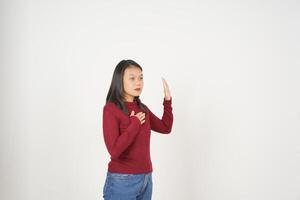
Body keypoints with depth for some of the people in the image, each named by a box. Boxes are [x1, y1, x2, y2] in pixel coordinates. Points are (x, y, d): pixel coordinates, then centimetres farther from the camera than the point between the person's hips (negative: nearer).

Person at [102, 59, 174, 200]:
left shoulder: (142, 108, 6)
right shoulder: (110, 109, -13)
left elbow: (165, 128, 16)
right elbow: (114, 150, -21)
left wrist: (167, 100, 9)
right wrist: (135, 124, -17)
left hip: (146, 178, 6)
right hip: (122, 180, -6)